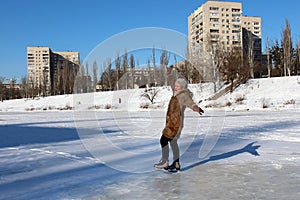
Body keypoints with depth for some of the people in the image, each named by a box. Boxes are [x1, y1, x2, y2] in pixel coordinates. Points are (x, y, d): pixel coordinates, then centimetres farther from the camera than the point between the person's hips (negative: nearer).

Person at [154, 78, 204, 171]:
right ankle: (176, 163, 26)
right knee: (173, 142, 16)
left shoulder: (184, 95, -15)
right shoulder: (177, 94, 12)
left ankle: (165, 162, 3)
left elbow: (190, 103, -34)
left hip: (176, 122, -10)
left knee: (163, 140, -9)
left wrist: (196, 108, -54)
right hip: (171, 121, 10)